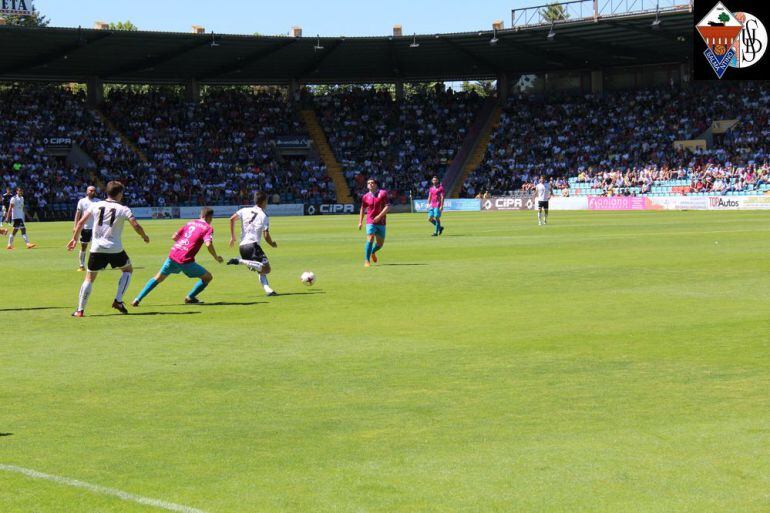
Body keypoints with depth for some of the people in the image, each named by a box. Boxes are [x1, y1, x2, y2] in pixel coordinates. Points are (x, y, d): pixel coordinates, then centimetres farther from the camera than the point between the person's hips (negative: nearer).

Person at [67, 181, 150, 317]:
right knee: (128, 269, 23)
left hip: (97, 248, 2)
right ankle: (118, 301, 10)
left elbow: (81, 223, 3)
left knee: (89, 278, 12)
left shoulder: (95, 205, 6)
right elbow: (136, 226, -11)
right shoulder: (123, 209, -2)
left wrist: (74, 238, 15)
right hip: (115, 248, -2)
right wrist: (144, 237, 8)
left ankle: (80, 310, 4)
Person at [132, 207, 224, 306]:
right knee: (208, 277, 11)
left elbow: (174, 237, 18)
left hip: (173, 255, 6)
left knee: (158, 278, 21)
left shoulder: (190, 223, 17)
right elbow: (208, 244, -17)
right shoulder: (208, 228, 0)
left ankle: (138, 299, 17)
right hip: (186, 260, -6)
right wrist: (216, 257, -4)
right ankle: (190, 298, 14)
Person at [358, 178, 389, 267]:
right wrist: (360, 222, 13)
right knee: (370, 238, -20)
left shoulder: (383, 193, -2)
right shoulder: (366, 196, 4)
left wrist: (379, 216, -18)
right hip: (370, 222, -1)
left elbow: (388, 206, -9)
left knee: (380, 243, 8)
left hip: (381, 222, 1)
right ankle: (367, 260, -15)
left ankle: (373, 252, 40)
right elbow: (362, 209, 17)